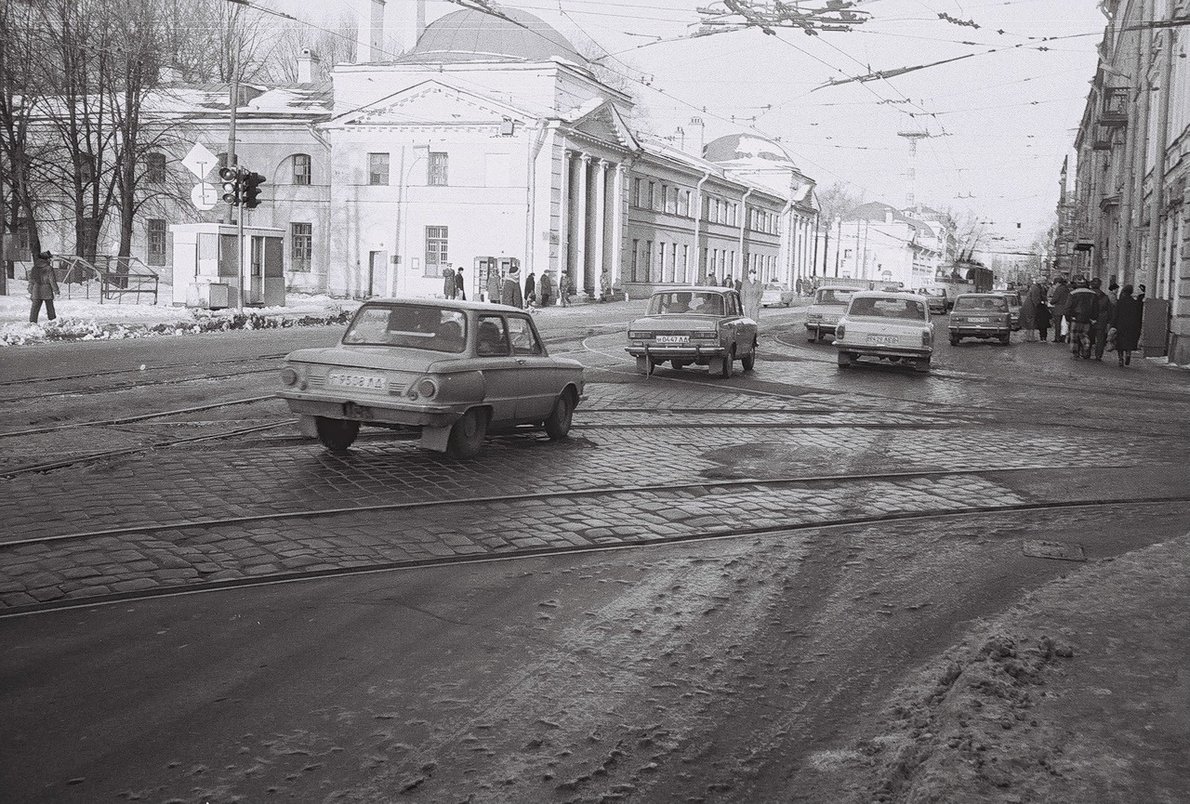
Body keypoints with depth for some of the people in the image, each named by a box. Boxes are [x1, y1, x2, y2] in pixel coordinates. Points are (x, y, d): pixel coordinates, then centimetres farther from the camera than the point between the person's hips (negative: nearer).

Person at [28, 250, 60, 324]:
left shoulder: (35, 268, 5)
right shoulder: (49, 268, -10)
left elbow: (31, 280, 9)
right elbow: (52, 281, -9)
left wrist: (30, 291, 16)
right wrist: (56, 291, -3)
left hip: (37, 290, 3)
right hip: (47, 290, -3)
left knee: (35, 306, 0)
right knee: (50, 306, 10)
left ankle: (32, 321, -9)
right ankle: (52, 319, 19)